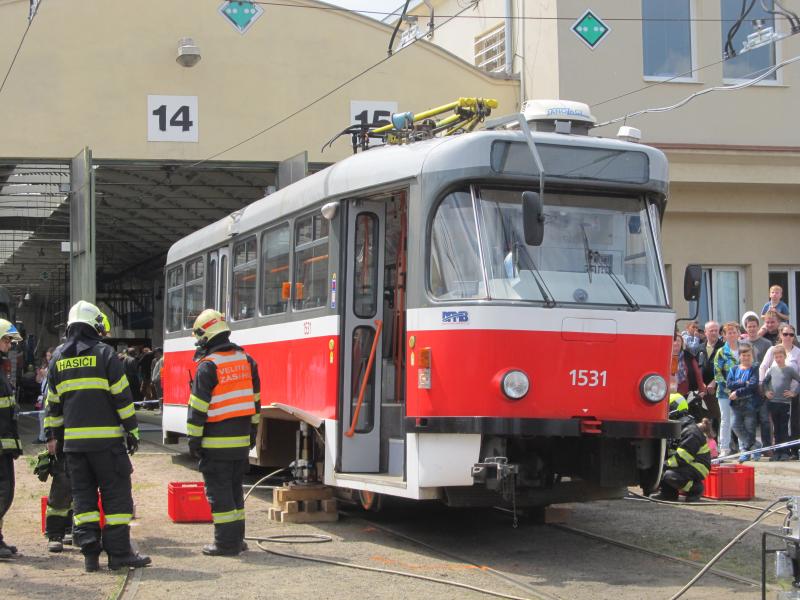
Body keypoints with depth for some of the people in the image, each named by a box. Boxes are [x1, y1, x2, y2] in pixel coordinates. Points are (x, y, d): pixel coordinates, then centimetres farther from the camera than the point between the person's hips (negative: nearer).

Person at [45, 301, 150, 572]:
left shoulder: (58, 358, 11)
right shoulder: (103, 353, -4)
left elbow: (52, 401, 17)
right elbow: (122, 396, -6)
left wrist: (52, 434, 25)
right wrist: (132, 431, -2)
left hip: (73, 438, 5)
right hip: (106, 438, -5)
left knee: (83, 495, 9)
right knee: (116, 493, 0)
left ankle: (89, 552, 6)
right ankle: (118, 552, -2)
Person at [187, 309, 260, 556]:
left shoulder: (207, 366, -13)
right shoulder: (246, 360, 9)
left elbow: (198, 407, -13)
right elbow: (255, 399, 14)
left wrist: (194, 439, -8)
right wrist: (252, 430, 21)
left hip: (216, 441, -7)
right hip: (241, 438, 7)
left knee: (218, 490, -1)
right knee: (235, 488, 15)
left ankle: (225, 542, -1)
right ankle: (237, 538, 19)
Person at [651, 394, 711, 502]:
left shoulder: (690, 431, -20)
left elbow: (682, 457, -26)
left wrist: (664, 465, -22)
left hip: (697, 467, -10)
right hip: (685, 465, 10)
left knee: (670, 475, -32)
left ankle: (695, 489, -9)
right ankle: (668, 492, 4)